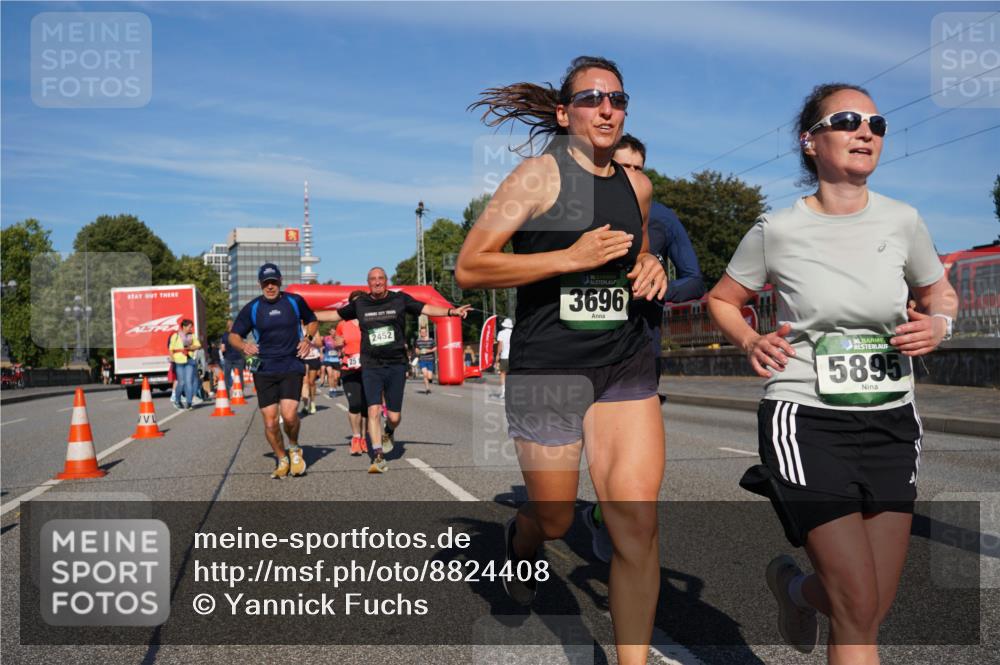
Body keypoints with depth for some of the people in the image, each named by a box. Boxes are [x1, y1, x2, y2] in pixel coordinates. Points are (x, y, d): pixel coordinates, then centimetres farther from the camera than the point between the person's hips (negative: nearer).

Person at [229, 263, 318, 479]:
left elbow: (312, 321, 20)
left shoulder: (295, 301, 3)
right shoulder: (251, 308, 2)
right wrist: (244, 346, -15)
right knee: (270, 422, -1)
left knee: (289, 415, -19)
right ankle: (282, 460, 23)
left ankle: (294, 448, 12)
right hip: (264, 370, 1)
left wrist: (307, 338, 1)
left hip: (292, 366, -1)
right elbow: (234, 335, 8)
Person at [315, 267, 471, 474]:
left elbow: (427, 309, -3)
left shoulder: (400, 299, 2)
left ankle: (388, 433, 38)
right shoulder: (359, 304, 6)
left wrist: (451, 311, -15)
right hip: (371, 366, 1)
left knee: (394, 416, 2)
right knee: (374, 410, -12)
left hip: (396, 365, 0)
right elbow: (334, 315, 16)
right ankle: (379, 456, -4)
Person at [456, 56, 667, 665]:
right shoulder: (540, 174, -5)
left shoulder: (637, 186, 11)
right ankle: (520, 543, 50)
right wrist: (572, 257, -19)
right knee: (555, 518, 12)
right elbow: (469, 268, -12)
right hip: (547, 367, -3)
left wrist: (650, 267, 6)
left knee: (638, 519, -9)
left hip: (626, 367, 4)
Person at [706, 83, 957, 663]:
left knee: (874, 609, 9)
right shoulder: (777, 231, -5)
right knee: (859, 613, -8)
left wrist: (939, 324, -5)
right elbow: (722, 300, 10)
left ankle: (793, 585, 41)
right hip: (807, 420, -4)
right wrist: (750, 342, -10)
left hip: (892, 422, 4)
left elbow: (941, 295, 17)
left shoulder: (902, 221, 2)